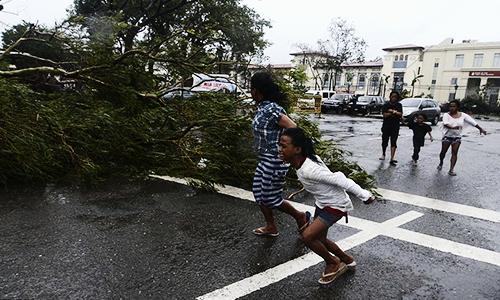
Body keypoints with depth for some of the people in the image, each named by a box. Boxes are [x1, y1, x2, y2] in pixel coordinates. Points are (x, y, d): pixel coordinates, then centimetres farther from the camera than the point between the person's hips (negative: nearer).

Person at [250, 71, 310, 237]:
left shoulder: (270, 109, -21)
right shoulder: (262, 107, 8)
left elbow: (294, 129, -25)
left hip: (275, 160, -10)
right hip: (265, 160, 10)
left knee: (270, 198, 2)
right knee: (258, 192, 15)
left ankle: (301, 216, 24)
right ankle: (271, 227, 30)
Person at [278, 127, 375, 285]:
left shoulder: (308, 170, -34)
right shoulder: (308, 159, -7)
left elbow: (338, 179, -30)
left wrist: (364, 195, -22)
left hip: (336, 205, -9)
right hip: (322, 203, 9)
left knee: (307, 236, -16)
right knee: (319, 239, 17)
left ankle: (332, 263, 13)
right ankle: (347, 260, 42)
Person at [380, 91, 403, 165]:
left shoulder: (399, 105, 6)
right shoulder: (386, 105, 1)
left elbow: (400, 115, -7)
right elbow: (385, 115, -13)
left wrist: (392, 111, -15)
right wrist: (395, 112, -12)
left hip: (395, 126, 0)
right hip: (386, 126, 0)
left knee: (393, 142, -7)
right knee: (385, 141, 8)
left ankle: (392, 158, -11)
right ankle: (383, 155, 31)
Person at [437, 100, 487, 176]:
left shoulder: (463, 115, -1)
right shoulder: (446, 115, -9)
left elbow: (472, 121, 1)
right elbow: (445, 123, -27)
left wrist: (480, 129, -3)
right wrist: (452, 127, -46)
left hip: (457, 137, 1)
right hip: (447, 136, -1)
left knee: (454, 153, -2)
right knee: (443, 152, 7)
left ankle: (451, 170, -2)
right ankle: (440, 163, 35)